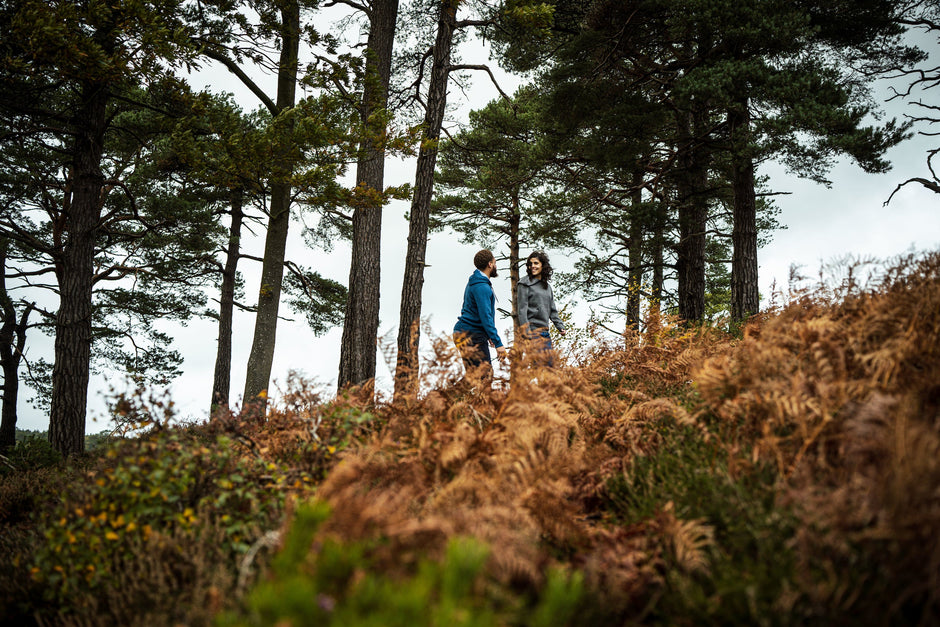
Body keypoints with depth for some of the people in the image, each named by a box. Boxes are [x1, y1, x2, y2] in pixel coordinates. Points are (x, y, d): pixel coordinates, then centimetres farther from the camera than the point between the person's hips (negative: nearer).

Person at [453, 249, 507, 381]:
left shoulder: (474, 282, 18)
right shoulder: (482, 287, -16)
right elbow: (486, 317, -22)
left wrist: (488, 335, 29)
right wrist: (498, 343, -22)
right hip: (471, 336, -11)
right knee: (485, 375, -15)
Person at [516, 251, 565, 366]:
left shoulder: (547, 286, 18)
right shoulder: (525, 283, -4)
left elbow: (552, 310, 24)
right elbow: (521, 309, -10)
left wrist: (560, 326, 12)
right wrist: (526, 331, -16)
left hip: (545, 330, 7)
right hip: (532, 330, -7)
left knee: (550, 363, 5)